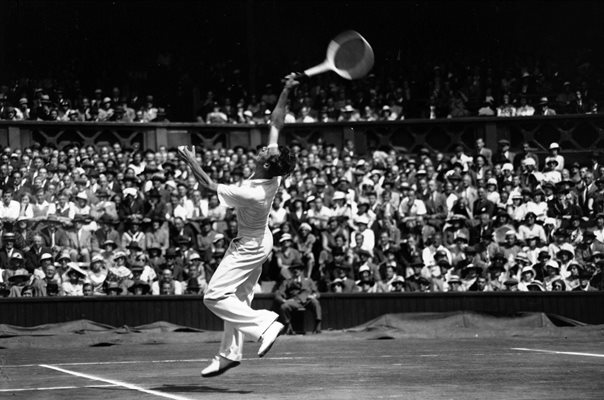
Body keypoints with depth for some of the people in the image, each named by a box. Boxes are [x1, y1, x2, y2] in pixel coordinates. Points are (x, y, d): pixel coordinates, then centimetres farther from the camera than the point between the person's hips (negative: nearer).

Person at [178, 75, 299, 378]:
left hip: (249, 246, -9)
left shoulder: (251, 195, -37)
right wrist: (286, 91, -13)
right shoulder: (274, 169, -19)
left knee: (215, 297, -9)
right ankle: (230, 353, 22)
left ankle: (264, 324, -11)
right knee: (239, 299, 15)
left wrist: (191, 162, -21)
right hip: (260, 240, 9)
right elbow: (276, 121, -10)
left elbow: (209, 186, -28)